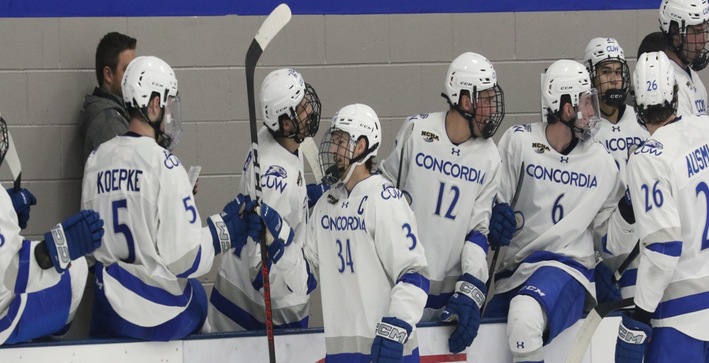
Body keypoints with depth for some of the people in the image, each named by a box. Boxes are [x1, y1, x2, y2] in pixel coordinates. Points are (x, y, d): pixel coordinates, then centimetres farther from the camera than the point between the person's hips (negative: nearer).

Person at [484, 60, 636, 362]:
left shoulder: (601, 162, 5)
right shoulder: (518, 142, -3)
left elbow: (611, 235, 8)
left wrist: (629, 208, -7)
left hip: (568, 269, -2)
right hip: (513, 270, 2)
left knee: (525, 313, -35)